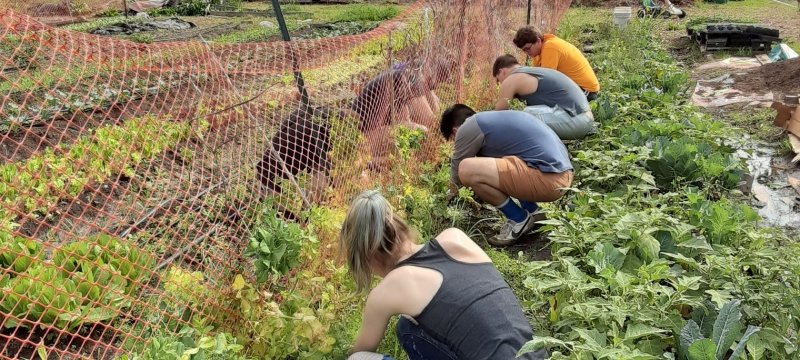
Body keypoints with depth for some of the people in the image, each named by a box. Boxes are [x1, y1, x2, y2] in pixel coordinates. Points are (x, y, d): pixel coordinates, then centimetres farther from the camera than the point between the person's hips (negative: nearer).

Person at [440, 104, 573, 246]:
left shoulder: (468, 127, -3)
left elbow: (457, 168, 10)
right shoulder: (492, 119, 24)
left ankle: (519, 219, 2)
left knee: (466, 170, -14)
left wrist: (451, 192, 31)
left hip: (547, 179, -10)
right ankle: (531, 211, 17)